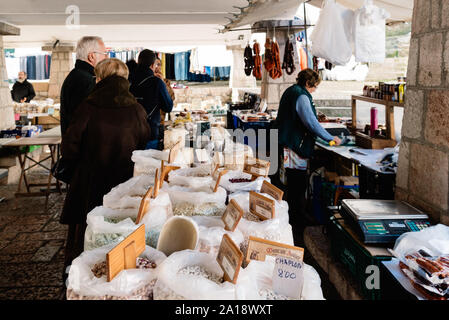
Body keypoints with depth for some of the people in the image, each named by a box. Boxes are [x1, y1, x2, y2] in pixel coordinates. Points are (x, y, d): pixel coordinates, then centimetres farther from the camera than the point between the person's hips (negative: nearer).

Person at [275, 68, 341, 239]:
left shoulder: (290, 91, 17)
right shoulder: (301, 96, -15)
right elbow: (312, 124, -21)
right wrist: (331, 138, -10)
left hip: (288, 145, 10)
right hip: (296, 147, -10)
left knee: (293, 185, 15)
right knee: (298, 187, -4)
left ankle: (293, 220, 23)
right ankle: (297, 225, 3)